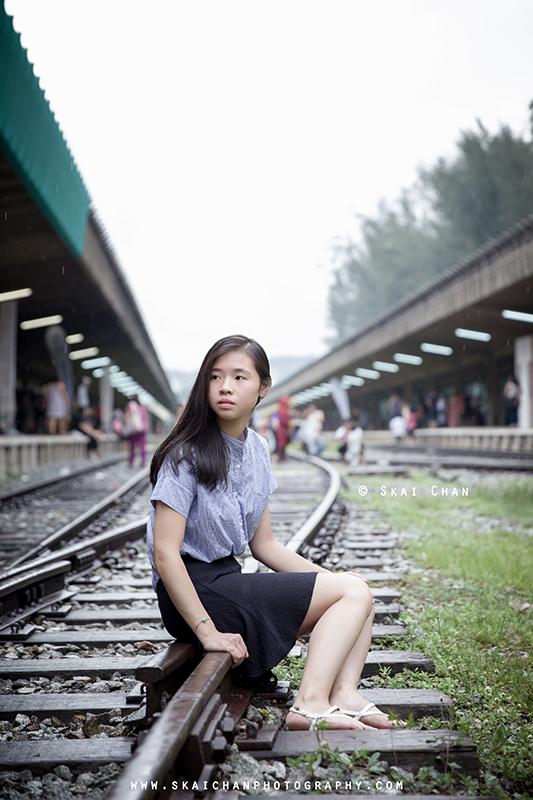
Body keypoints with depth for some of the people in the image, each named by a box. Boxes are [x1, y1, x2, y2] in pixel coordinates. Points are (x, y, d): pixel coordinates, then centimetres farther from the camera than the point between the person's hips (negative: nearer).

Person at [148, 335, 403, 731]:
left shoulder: (257, 449, 9)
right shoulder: (188, 454, -14)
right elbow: (165, 554, -20)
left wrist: (330, 579, 5)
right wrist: (207, 632, -24)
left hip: (231, 579, 8)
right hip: (198, 591, -8)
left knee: (356, 586, 0)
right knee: (354, 592, -14)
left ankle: (344, 696, -11)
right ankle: (310, 707, -19)